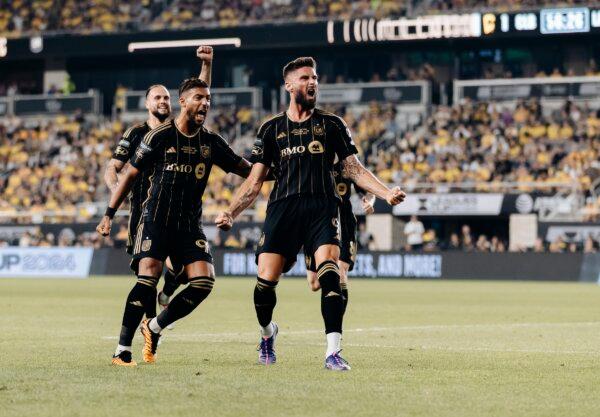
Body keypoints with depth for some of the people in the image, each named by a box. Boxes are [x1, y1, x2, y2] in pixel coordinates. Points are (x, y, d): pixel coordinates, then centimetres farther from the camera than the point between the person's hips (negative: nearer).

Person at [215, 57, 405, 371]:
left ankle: (333, 352, -23)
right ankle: (267, 332, 25)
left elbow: (354, 170, 12)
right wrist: (230, 213, 1)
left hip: (321, 208, -1)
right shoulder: (271, 129, 14)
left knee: (329, 272, -23)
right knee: (265, 281, -8)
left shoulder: (331, 125, 13)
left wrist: (386, 193, -3)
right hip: (282, 209, 1)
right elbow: (255, 181, 14)